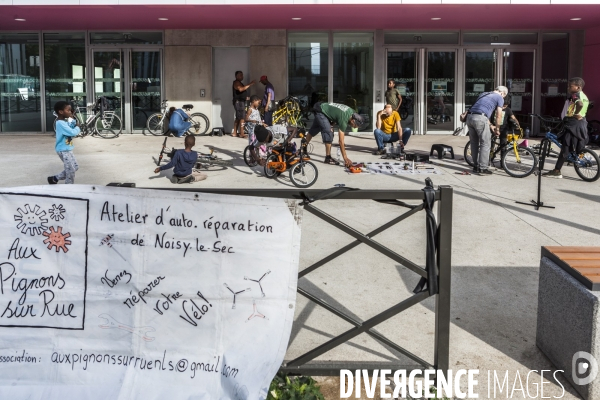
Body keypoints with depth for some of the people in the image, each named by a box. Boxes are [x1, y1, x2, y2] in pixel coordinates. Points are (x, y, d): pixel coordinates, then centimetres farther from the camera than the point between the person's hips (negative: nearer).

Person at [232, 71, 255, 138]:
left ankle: (235, 133, 13)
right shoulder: (236, 82, -11)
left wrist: (246, 97, 19)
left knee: (238, 118, 11)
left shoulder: (238, 83, 22)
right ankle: (242, 134, -17)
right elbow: (240, 89, -30)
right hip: (239, 102, -11)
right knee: (242, 118, -14)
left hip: (240, 102, 11)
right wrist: (249, 85, -29)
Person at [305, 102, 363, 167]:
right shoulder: (343, 120, -31)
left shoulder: (352, 112, -8)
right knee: (329, 133, -21)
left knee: (313, 131, 22)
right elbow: (341, 141, -31)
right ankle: (328, 158, -14)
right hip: (320, 112, -9)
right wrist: (345, 158, -32)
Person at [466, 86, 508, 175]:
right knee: (485, 144, 1)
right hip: (480, 118, -7)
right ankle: (482, 168, 0)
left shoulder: (483, 94, 31)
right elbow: (498, 116, 8)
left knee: (474, 143, 15)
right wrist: (497, 129, 21)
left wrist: (490, 126, 40)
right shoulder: (499, 98, 10)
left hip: (469, 117, 7)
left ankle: (476, 167, 22)